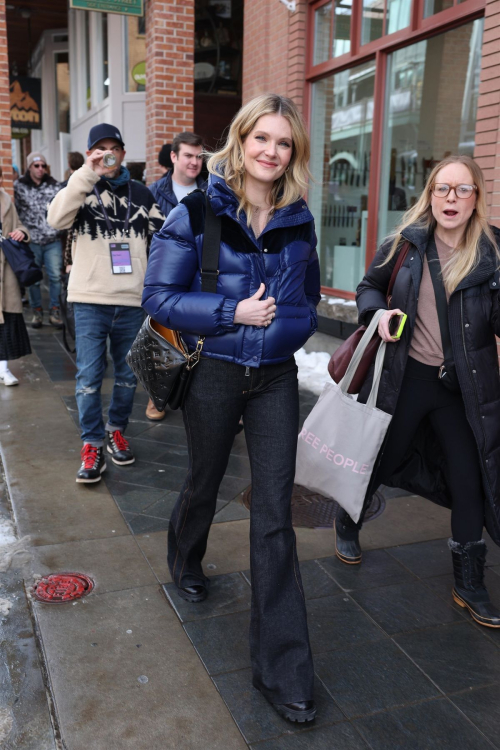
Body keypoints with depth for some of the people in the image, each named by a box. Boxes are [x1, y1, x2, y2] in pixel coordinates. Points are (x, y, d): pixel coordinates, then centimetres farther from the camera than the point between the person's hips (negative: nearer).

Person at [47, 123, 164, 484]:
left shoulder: (141, 194, 12)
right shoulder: (81, 188, 5)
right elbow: (57, 218, -17)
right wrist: (87, 173, -20)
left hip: (133, 301, 3)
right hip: (90, 300, -2)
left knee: (128, 374, 11)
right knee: (89, 376, -3)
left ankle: (117, 430, 30)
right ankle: (93, 444, 9)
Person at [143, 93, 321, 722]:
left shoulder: (299, 222, 4)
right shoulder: (198, 213, -7)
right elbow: (158, 297, -10)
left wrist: (285, 324, -2)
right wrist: (234, 312, -20)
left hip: (275, 377, 2)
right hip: (213, 373, -2)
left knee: (274, 516, 0)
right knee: (204, 483, 19)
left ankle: (281, 667, 10)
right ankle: (185, 561, 55)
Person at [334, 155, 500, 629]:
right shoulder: (405, 244, -3)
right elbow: (369, 286, 11)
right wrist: (378, 311, -10)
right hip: (406, 377, 0)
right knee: (380, 459, 14)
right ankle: (347, 525, 43)